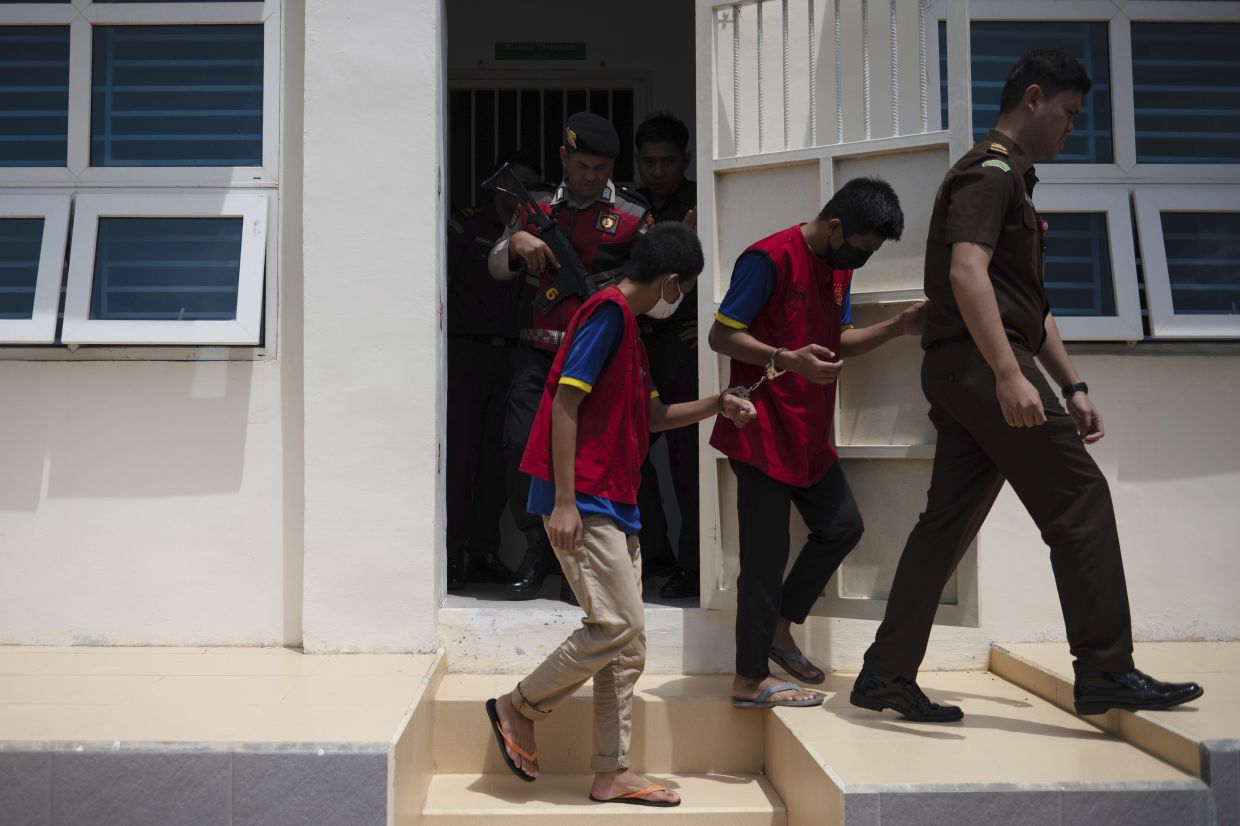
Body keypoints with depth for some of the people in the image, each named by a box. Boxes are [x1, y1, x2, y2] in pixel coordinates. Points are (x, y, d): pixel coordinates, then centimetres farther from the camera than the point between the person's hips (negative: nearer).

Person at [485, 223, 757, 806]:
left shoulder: (628, 323, 19)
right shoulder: (610, 312, -11)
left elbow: (650, 415, 27)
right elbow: (565, 401, -18)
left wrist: (717, 405, 16)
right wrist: (564, 501, -22)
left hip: (614, 505, 10)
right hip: (583, 503, -10)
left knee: (628, 643, 8)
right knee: (617, 627, -10)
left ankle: (612, 772, 13)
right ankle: (518, 708, 8)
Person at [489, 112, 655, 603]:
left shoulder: (633, 217, 6)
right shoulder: (536, 208, 14)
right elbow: (496, 268, 17)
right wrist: (516, 242, -4)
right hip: (537, 350, 2)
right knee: (521, 443, -9)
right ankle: (538, 550, 9)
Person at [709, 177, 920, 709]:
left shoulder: (839, 267, 12)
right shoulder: (769, 259, -15)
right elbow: (721, 336, -15)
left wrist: (896, 327, 2)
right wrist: (786, 360, -29)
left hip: (808, 433, 9)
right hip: (762, 432, -9)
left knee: (842, 526, 12)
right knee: (767, 554, -5)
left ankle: (778, 629, 25)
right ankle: (750, 681, 5)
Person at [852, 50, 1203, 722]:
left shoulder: (1012, 182, 27)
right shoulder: (989, 172, -5)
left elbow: (1030, 302, 28)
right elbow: (967, 272, -21)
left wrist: (1072, 387, 24)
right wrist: (1009, 373, -29)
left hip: (964, 374, 10)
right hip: (980, 364, -10)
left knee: (948, 521, 7)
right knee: (1080, 499, -6)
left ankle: (886, 676, 9)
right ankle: (1105, 670, -2)